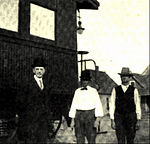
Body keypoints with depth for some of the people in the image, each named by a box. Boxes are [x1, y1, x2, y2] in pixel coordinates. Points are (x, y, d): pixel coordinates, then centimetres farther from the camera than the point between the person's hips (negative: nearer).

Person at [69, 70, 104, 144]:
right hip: (79, 116, 3)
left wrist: (98, 120, -15)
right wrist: (72, 120, 7)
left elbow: (98, 106, -5)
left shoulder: (93, 91, 0)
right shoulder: (77, 91, 9)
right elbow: (73, 105, 11)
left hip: (90, 116, -3)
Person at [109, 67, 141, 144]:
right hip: (119, 118, 0)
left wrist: (138, 120, 1)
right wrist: (112, 120, -3)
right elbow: (112, 105, 1)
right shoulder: (115, 90, 2)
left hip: (131, 118, 0)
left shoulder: (134, 90, 1)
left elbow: (137, 106, 3)